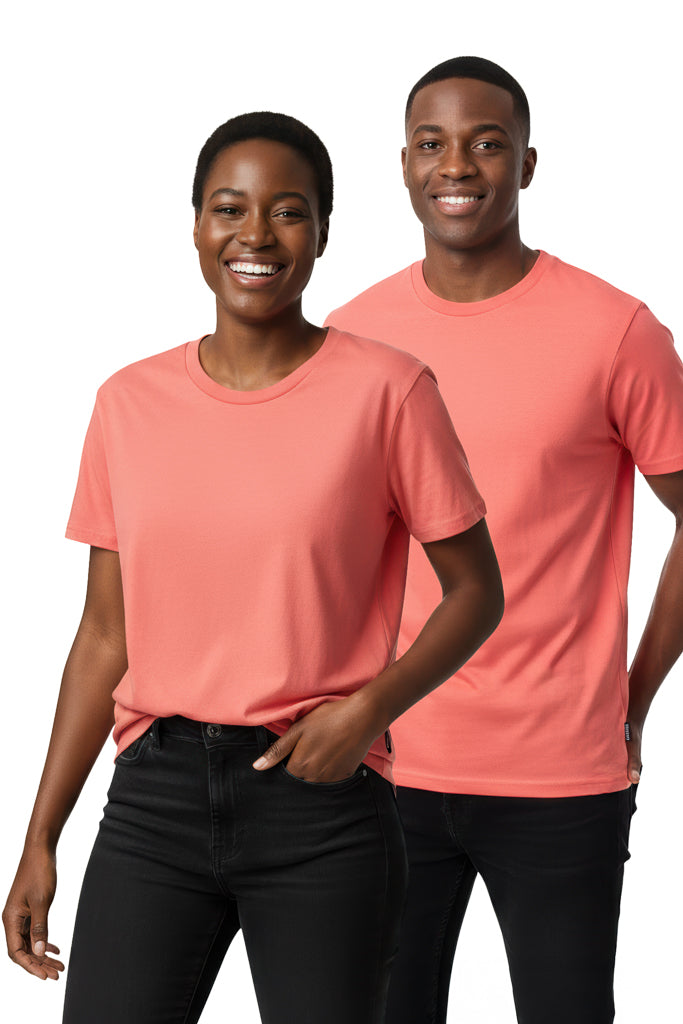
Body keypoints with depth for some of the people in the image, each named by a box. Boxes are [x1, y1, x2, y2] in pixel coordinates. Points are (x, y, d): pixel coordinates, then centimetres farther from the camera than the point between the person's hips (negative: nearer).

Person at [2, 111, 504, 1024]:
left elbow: (476, 589, 2)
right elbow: (105, 634, 10)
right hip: (155, 797, 3)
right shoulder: (130, 402, 6)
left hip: (320, 801, -2)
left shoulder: (385, 390, -4)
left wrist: (369, 707, -14)